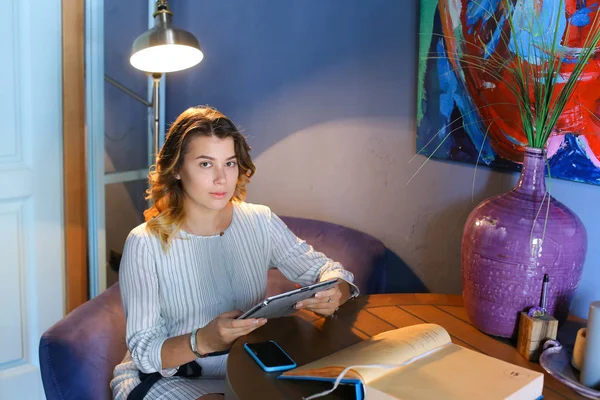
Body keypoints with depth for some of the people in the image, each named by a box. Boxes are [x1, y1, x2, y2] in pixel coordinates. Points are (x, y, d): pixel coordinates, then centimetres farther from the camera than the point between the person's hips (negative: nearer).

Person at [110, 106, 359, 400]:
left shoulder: (260, 223, -2)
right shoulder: (145, 243, -13)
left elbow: (324, 269, 0)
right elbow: (144, 351, -14)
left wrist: (332, 293, -24)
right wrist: (203, 341, -34)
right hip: (169, 376, -4)